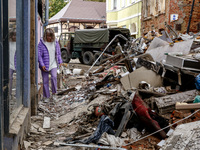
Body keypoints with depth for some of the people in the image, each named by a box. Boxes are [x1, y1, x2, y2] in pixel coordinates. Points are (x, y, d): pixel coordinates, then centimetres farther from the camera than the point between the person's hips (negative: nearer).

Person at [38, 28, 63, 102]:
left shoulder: (55, 42, 5)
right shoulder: (41, 43, -7)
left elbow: (58, 53, 15)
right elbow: (39, 54, -7)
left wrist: (60, 61, 7)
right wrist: (42, 64, -14)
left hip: (53, 64, 2)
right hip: (45, 65, -2)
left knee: (54, 77, -20)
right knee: (45, 81, 4)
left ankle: (53, 94, -2)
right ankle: (46, 97, 17)